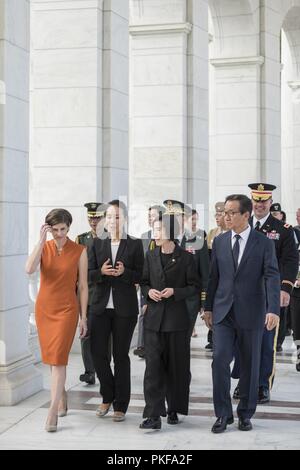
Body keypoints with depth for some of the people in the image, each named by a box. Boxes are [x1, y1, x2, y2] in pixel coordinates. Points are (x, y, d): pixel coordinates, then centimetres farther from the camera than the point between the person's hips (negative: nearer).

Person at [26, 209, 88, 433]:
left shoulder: (79, 251, -5)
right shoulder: (43, 247, 0)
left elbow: (83, 286, -1)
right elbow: (30, 269, -20)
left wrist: (83, 317, -2)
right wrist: (42, 240, -20)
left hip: (67, 309, -3)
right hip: (44, 307, 3)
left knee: (58, 359, -11)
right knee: (53, 357, 14)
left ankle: (53, 411, -10)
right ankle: (62, 395, 35)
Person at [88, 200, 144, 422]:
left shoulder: (135, 245, 1)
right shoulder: (98, 243, 8)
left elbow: (140, 276, -1)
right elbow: (89, 274, 5)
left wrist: (124, 272, -19)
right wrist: (101, 272, -15)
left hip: (125, 307, -2)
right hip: (101, 306, 3)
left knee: (121, 355, 3)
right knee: (98, 352, 0)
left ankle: (121, 404, 14)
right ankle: (108, 397, 23)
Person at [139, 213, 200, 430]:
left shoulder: (186, 257, -3)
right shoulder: (150, 256, 8)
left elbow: (194, 286, 0)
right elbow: (144, 282, 15)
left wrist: (174, 292, -15)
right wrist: (149, 291, -7)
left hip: (177, 318, -2)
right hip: (154, 317, 2)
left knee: (176, 366, 7)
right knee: (153, 365, -6)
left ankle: (174, 409, 23)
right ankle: (153, 415, -7)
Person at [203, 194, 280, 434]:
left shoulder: (263, 243, -4)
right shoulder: (220, 241, 6)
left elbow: (272, 277, -11)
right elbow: (214, 277, 12)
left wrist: (273, 310, -22)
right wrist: (208, 307, 12)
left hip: (251, 313, -2)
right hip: (223, 312, 2)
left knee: (250, 365, 7)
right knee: (220, 360, -8)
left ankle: (245, 414, 22)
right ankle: (223, 414, 5)